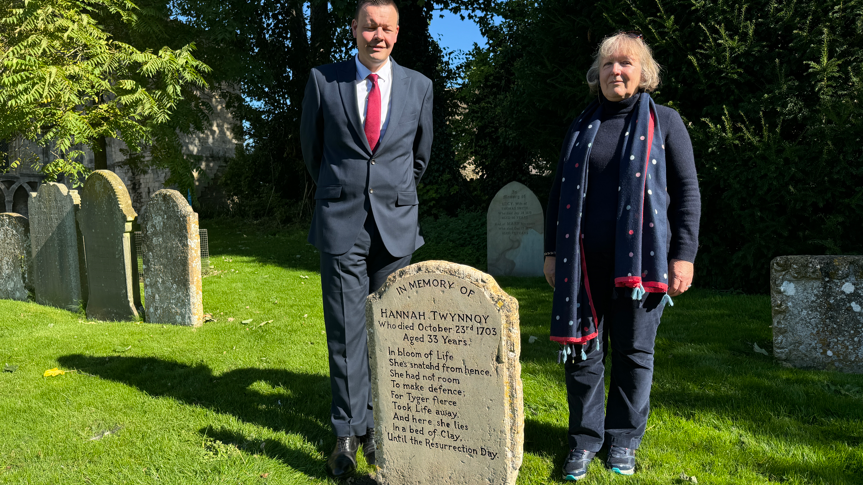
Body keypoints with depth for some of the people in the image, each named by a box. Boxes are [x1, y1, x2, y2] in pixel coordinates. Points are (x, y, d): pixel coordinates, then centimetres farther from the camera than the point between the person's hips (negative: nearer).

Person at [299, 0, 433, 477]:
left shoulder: (418, 86, 6)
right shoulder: (323, 80, 1)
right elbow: (310, 148, 14)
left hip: (396, 224, 2)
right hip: (341, 223, -1)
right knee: (346, 331, 0)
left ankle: (378, 423, 19)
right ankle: (348, 430, 11)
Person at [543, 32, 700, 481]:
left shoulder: (665, 122, 5)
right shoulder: (582, 126, 13)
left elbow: (687, 192, 2)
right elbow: (560, 191, 15)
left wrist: (684, 255, -6)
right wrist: (552, 251, 10)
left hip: (640, 259, -2)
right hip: (585, 261, 2)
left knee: (634, 352, 7)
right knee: (583, 348, 3)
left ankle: (624, 441, 23)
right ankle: (585, 439, 18)